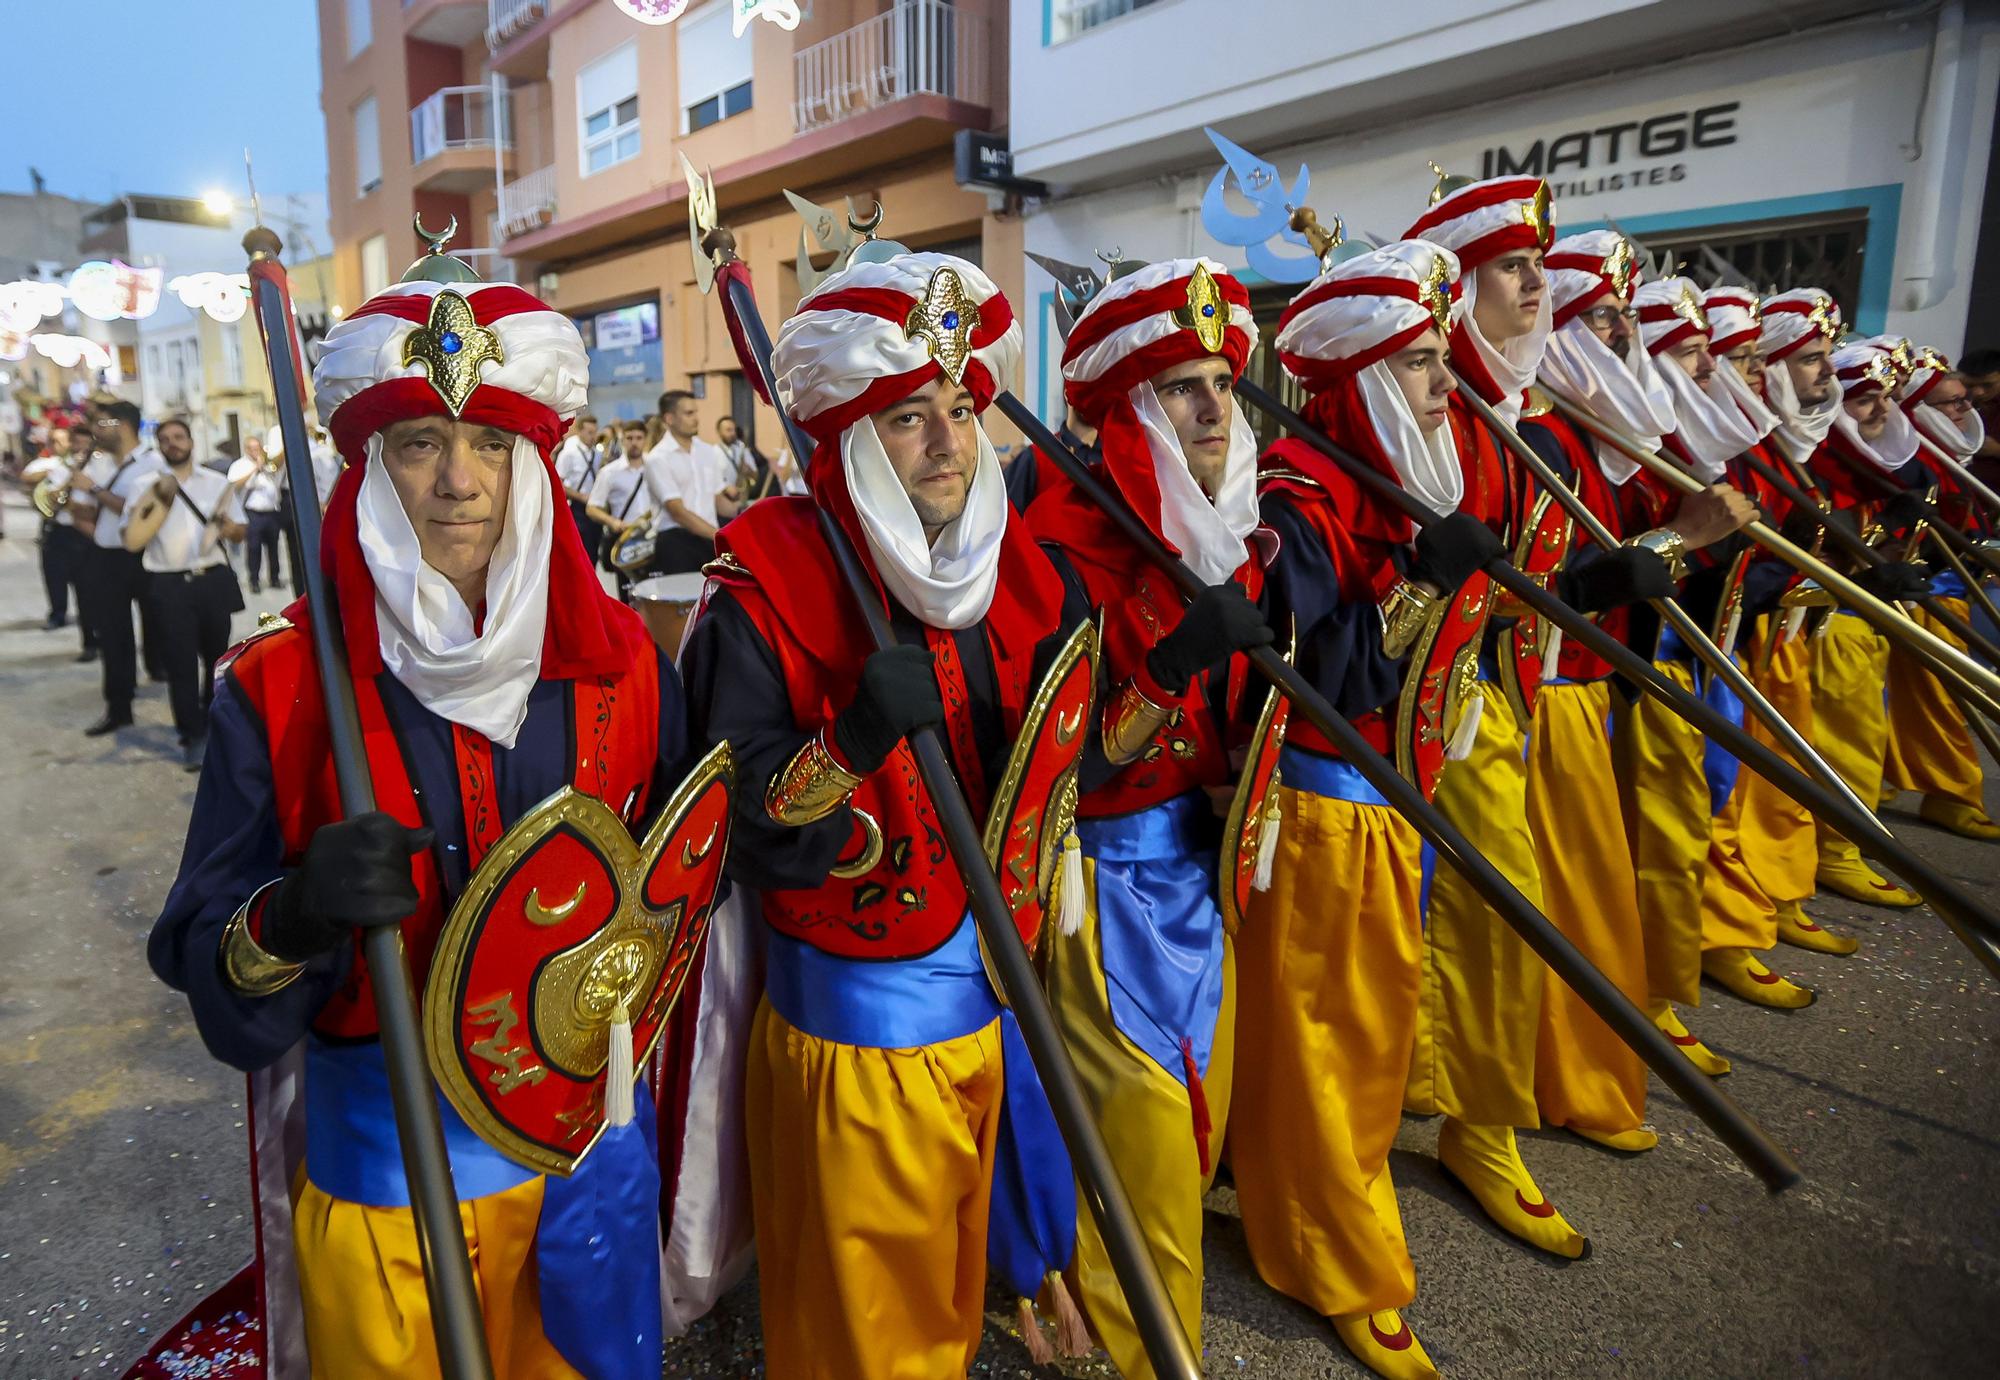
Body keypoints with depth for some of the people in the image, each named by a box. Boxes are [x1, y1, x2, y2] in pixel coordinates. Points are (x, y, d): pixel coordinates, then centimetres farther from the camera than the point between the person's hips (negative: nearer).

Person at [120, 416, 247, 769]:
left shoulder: (217, 483, 8)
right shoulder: (147, 487, 2)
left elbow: (241, 531, 12)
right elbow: (133, 541, -7)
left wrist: (229, 528, -11)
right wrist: (162, 502, -13)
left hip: (214, 580, 2)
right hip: (169, 586, -2)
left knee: (217, 656, 13)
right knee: (181, 663, -2)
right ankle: (193, 738, 5)